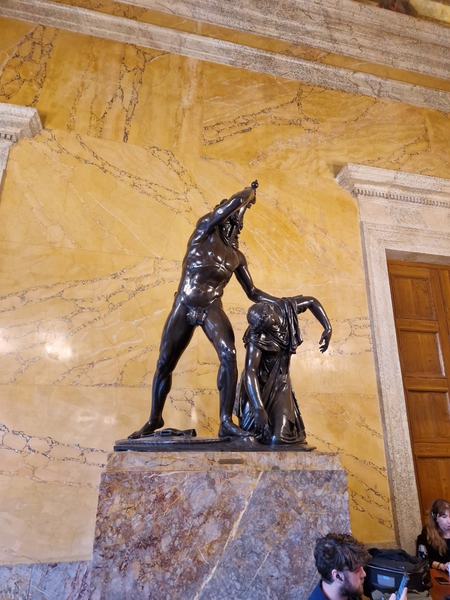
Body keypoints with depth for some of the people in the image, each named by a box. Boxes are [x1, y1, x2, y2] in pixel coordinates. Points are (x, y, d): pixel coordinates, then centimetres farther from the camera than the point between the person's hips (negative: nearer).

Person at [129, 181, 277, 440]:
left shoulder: (237, 256, 12)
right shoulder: (205, 229, 1)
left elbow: (253, 292, 12)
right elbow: (234, 203, -13)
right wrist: (250, 192, 5)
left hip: (212, 309, 3)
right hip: (184, 307, -2)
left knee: (229, 355, -22)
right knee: (164, 364, 5)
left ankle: (226, 422, -14)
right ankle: (155, 419, 27)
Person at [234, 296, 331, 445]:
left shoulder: (284, 307, -13)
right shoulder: (256, 338, -28)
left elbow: (312, 301, 3)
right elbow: (250, 371, -33)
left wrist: (327, 328, -6)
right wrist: (258, 408, -42)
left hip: (280, 383, 4)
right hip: (260, 385, -3)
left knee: (278, 439, -9)